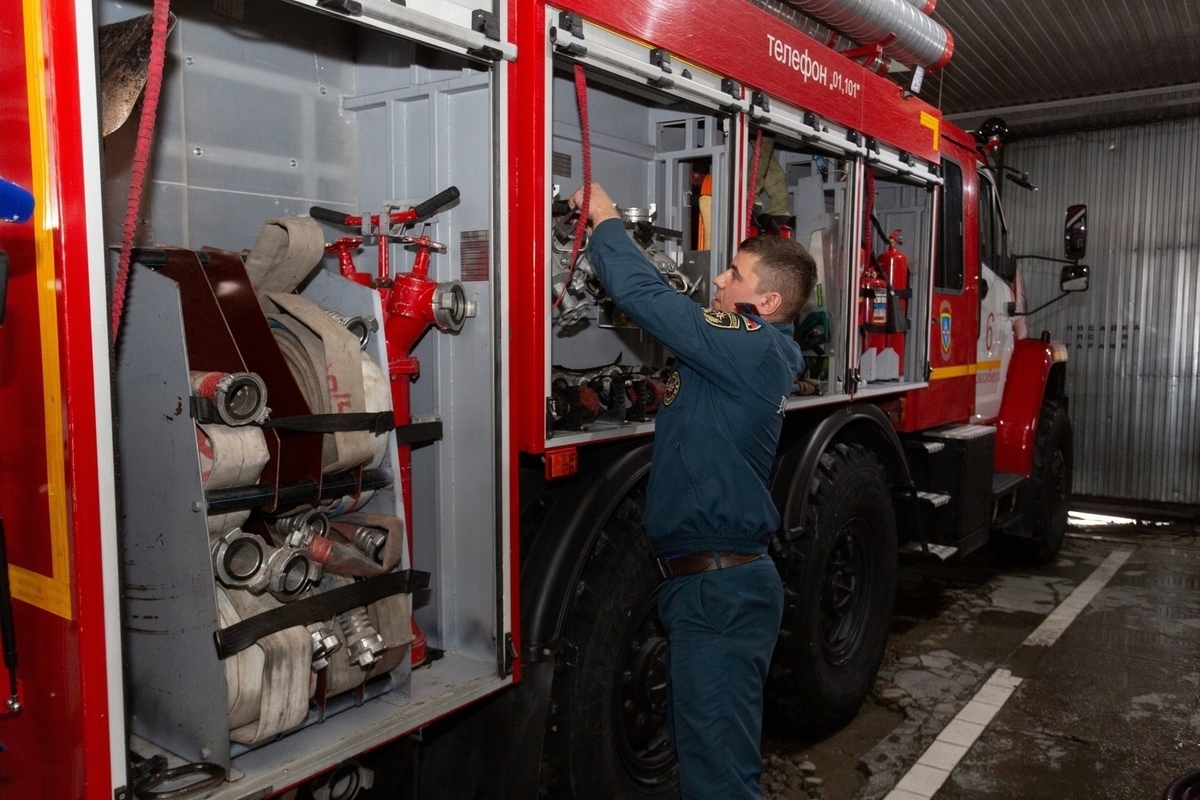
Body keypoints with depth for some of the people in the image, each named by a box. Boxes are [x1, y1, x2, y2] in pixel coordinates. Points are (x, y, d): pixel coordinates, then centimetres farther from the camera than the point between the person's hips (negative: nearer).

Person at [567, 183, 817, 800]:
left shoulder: (750, 348, -17)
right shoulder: (754, 353, 10)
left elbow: (646, 297, -21)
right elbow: (666, 304, 17)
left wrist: (605, 222, -5)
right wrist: (605, 226, 12)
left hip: (720, 590, -10)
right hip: (711, 583, 10)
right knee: (700, 741, 25)